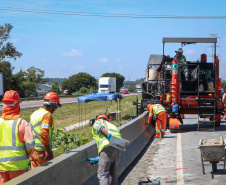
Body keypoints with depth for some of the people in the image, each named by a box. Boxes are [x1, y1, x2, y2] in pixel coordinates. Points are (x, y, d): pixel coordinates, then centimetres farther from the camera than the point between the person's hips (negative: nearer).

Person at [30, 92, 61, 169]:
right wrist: (48, 150, -23)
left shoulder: (34, 114, 15)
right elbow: (44, 133, -24)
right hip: (43, 151, -8)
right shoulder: (47, 115, -12)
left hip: (33, 151, 8)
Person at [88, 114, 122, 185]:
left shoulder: (98, 122, 23)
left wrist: (108, 136, -22)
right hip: (118, 148, 7)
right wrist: (97, 159, 33)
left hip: (107, 146, -7)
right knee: (113, 173, 20)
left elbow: (100, 127, -6)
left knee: (103, 174, -9)